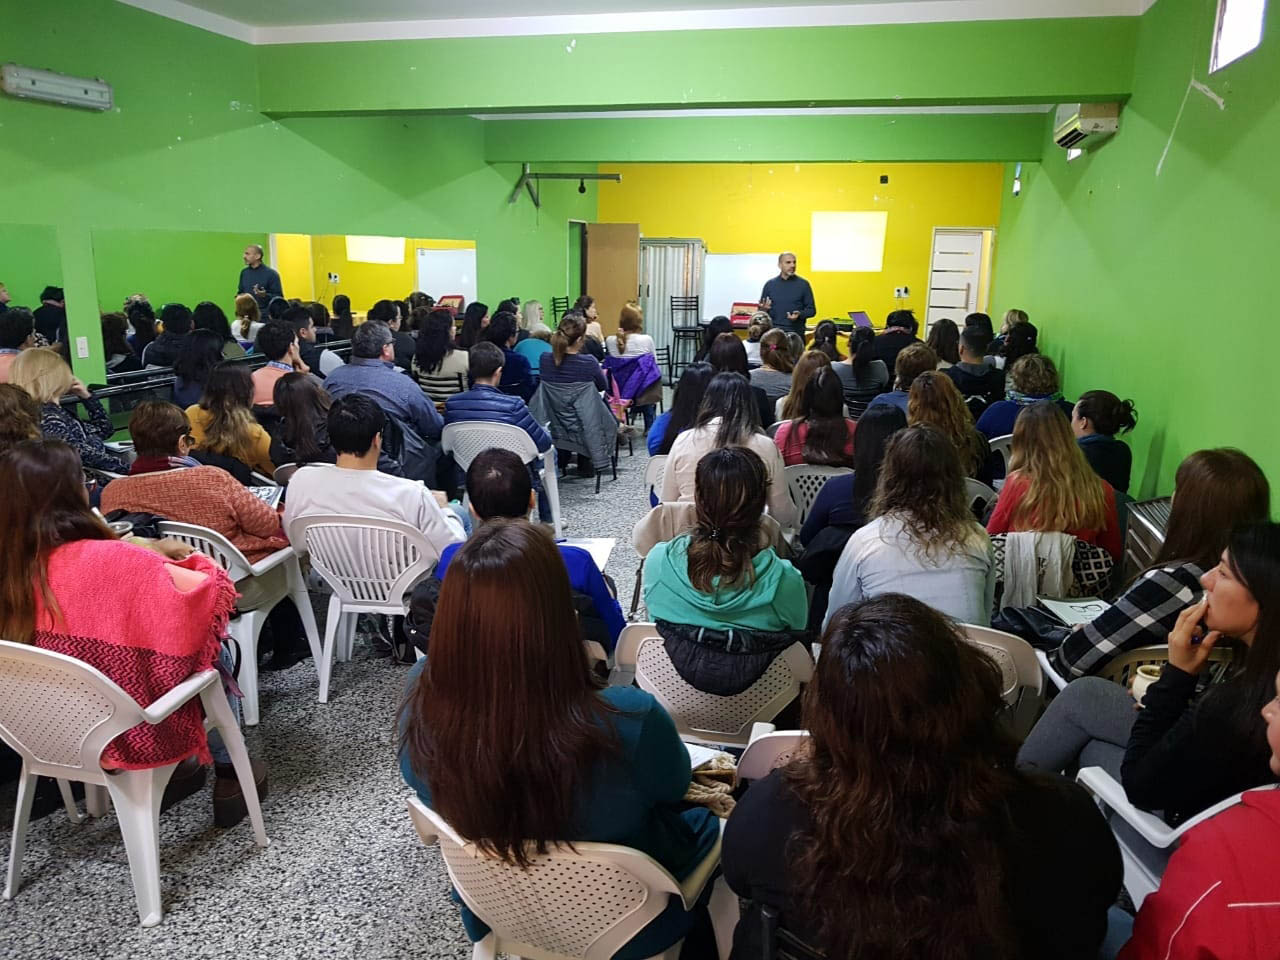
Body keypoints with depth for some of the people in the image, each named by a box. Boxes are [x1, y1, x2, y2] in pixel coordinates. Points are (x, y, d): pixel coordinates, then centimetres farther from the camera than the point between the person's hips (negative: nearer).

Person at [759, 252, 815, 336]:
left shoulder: (803, 284, 4)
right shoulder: (770, 284, 9)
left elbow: (811, 310, 6)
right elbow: (761, 310, 15)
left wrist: (799, 315, -13)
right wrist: (764, 309, -8)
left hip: (796, 333, -1)